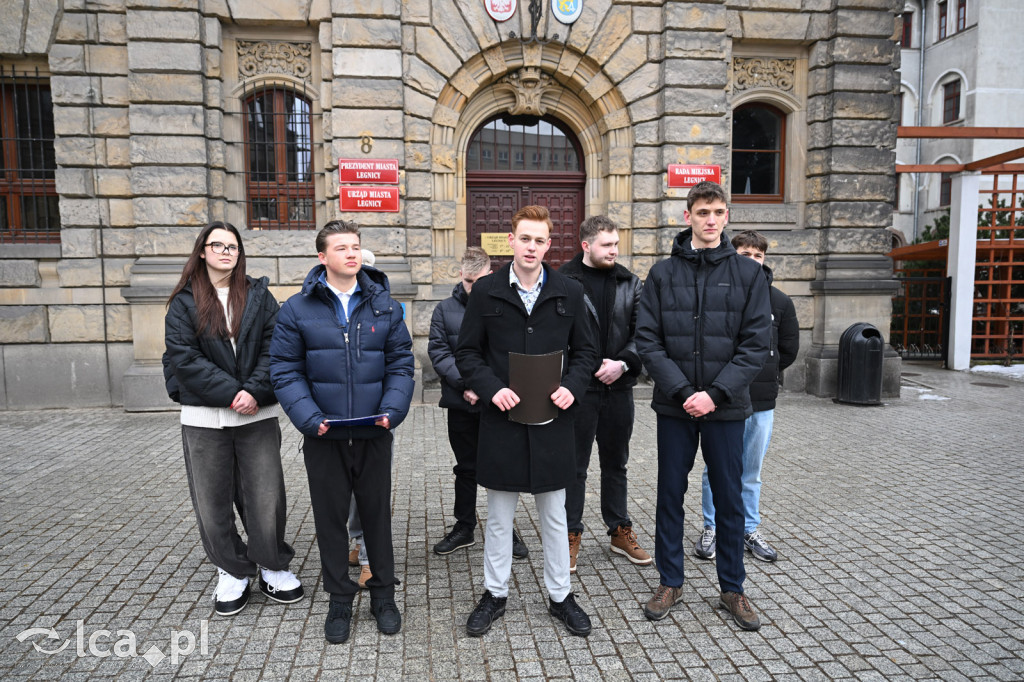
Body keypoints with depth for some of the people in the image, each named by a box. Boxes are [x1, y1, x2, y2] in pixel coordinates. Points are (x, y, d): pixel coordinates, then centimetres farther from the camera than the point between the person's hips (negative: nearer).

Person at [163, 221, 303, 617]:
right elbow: (184, 357, -7)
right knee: (212, 499, 8)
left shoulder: (258, 295, 7)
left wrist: (255, 391, -15)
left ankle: (273, 567, 24)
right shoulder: (184, 302, 3)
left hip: (258, 414, 1)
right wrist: (231, 393, -15)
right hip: (204, 417, 0)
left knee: (266, 495, 4)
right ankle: (232, 572, 26)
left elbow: (274, 346, -1)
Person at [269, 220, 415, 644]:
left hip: (373, 434, 1)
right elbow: (285, 370, -2)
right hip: (324, 436, -1)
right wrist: (308, 416, -16)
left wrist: (392, 410, -11)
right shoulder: (297, 309, -2)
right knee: (330, 517, 12)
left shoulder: (384, 305, 3)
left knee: (377, 513, 13)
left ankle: (383, 594, 32)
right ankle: (339, 600, 31)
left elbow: (401, 363, 4)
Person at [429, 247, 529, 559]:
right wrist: (465, 383, -16)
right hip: (461, 405, 2)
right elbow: (438, 351, -3)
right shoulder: (445, 310, 3)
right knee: (466, 469, 15)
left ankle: (506, 529, 25)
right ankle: (464, 528, 30)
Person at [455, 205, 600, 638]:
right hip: (501, 421, -1)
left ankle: (560, 596, 31)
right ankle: (495, 594, 31)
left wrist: (572, 386, -10)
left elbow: (586, 351, 8)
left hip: (552, 420, 1)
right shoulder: (486, 291, -1)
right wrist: (491, 388, -14)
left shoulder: (569, 292, 3)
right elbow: (467, 353, 2)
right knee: (499, 516, 13)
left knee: (554, 515, 14)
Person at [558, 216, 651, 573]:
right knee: (575, 466, 6)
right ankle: (571, 534, 21)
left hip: (619, 387, 4)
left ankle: (620, 530, 31)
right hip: (579, 389, -4)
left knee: (616, 463, 17)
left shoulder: (630, 283, 7)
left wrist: (623, 363, -10)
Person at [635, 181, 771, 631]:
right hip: (674, 406, 0)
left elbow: (755, 344, -4)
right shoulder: (663, 273, 2)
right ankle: (670, 581, 28)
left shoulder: (748, 274, 2)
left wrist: (716, 393, -14)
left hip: (726, 407, 0)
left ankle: (732, 588, 28)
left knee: (729, 498, 10)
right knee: (670, 495, 10)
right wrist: (681, 390, -14)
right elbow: (647, 340, -4)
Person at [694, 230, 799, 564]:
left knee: (751, 472, 15)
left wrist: (765, 374, 8)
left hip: (761, 401, 3)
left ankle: (749, 530, 28)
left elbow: (789, 348, 14)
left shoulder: (779, 301, 6)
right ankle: (711, 529, 21)